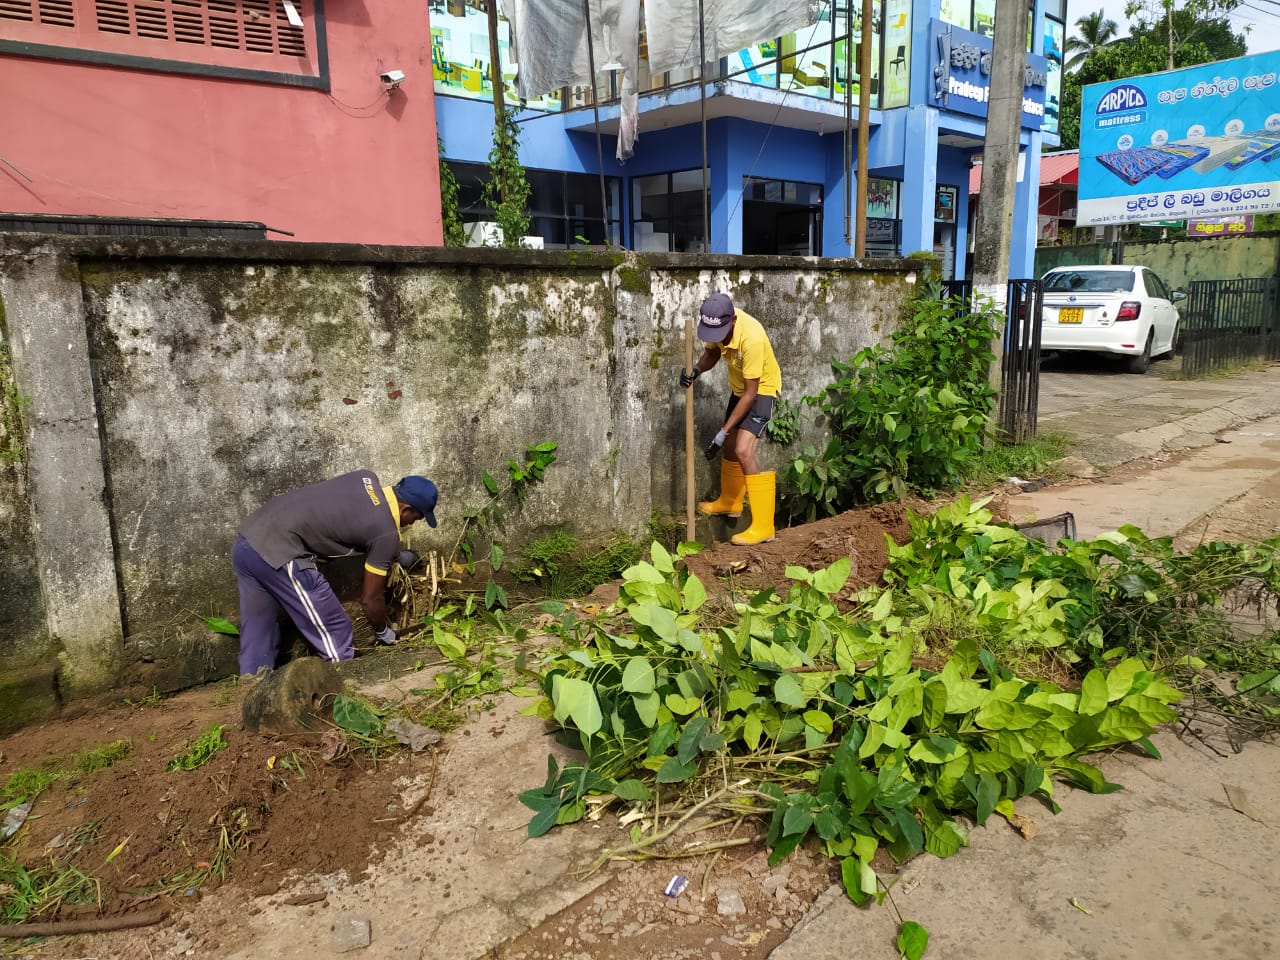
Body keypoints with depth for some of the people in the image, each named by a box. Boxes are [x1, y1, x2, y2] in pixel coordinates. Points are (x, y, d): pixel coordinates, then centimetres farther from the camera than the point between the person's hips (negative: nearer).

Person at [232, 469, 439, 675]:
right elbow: (370, 598, 3)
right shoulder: (386, 533, -7)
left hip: (247, 537, 10)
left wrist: (394, 554, 44)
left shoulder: (367, 478, 14)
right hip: (278, 552, -9)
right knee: (336, 636, 5)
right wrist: (383, 633, 22)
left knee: (257, 637, 19)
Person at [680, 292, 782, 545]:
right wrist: (696, 369, -18)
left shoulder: (751, 338, -36)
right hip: (738, 387, 8)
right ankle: (730, 503, 42)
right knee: (729, 446, 19)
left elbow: (751, 393, -31)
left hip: (761, 389, -8)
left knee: (743, 451, -21)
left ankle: (763, 526, -16)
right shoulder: (716, 324, -16)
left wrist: (722, 432, -29)